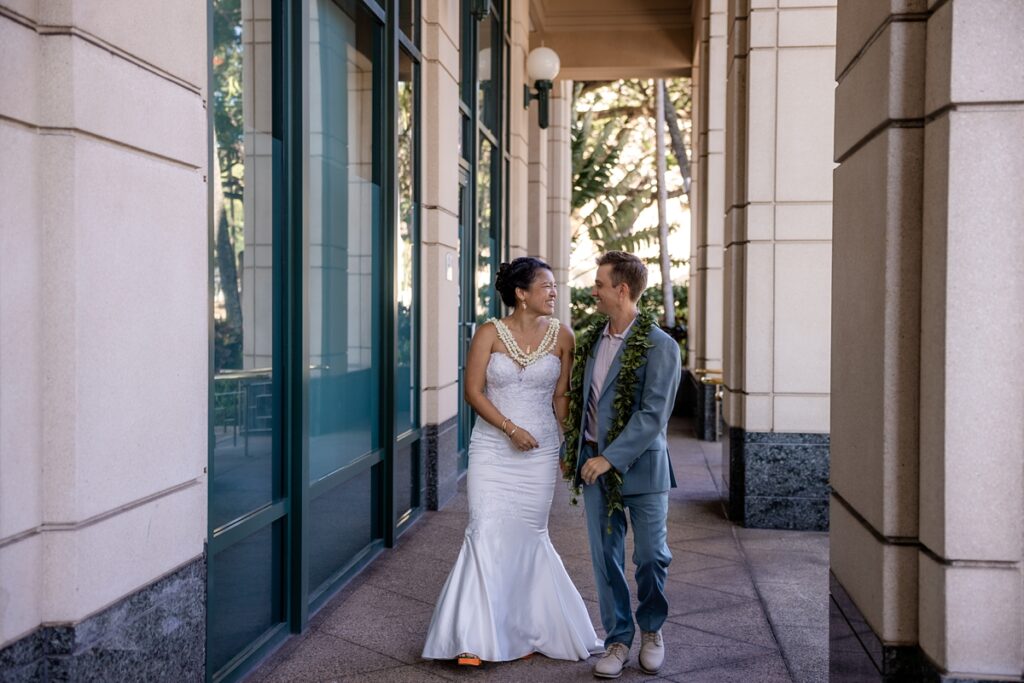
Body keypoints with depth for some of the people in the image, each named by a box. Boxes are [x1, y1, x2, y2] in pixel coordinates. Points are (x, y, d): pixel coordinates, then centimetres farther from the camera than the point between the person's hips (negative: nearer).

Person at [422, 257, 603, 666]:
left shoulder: (561, 336, 1)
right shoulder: (490, 333, -4)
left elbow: (562, 396, 6)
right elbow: (473, 391, -5)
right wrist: (510, 427, -15)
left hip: (541, 451, 1)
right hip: (492, 449, -1)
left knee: (528, 536, 7)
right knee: (487, 533, -6)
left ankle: (526, 629, 23)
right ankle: (477, 637, 3)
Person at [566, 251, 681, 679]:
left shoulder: (659, 346, -12)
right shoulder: (591, 341, 8)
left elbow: (653, 415, -18)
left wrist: (611, 458, -20)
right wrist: (571, 451, 14)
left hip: (640, 464, -5)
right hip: (594, 463, 5)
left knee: (651, 556, 6)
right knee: (605, 557, 7)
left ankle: (651, 630, 30)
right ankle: (618, 639, 21)